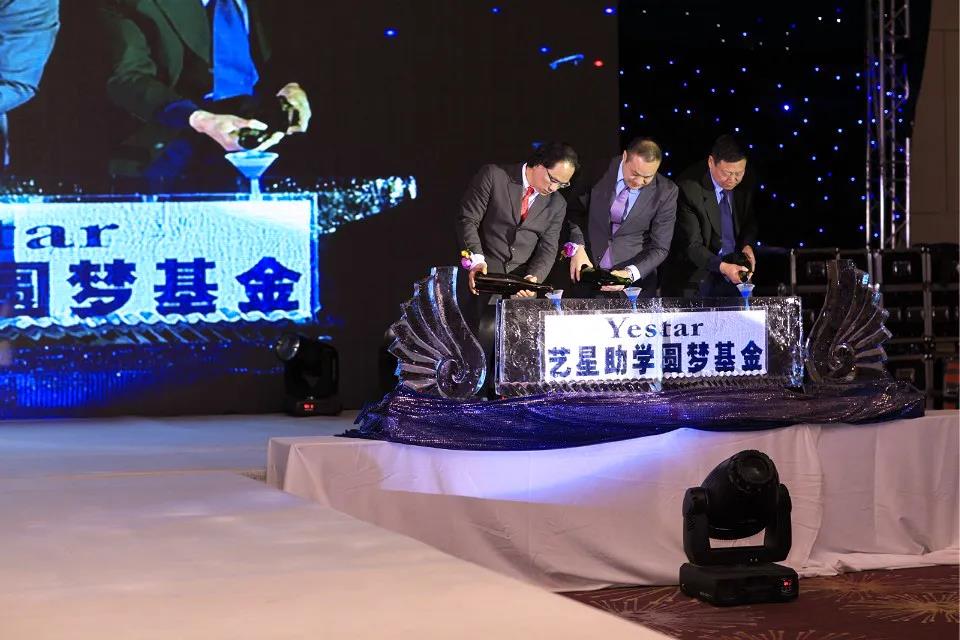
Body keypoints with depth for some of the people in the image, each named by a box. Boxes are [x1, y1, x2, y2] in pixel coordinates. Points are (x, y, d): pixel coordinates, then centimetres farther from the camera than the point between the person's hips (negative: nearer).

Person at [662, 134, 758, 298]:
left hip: (734, 275, 5)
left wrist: (747, 245, -6)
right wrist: (722, 267, -34)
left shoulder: (745, 182, -3)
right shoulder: (688, 188, -21)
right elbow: (692, 245, -21)